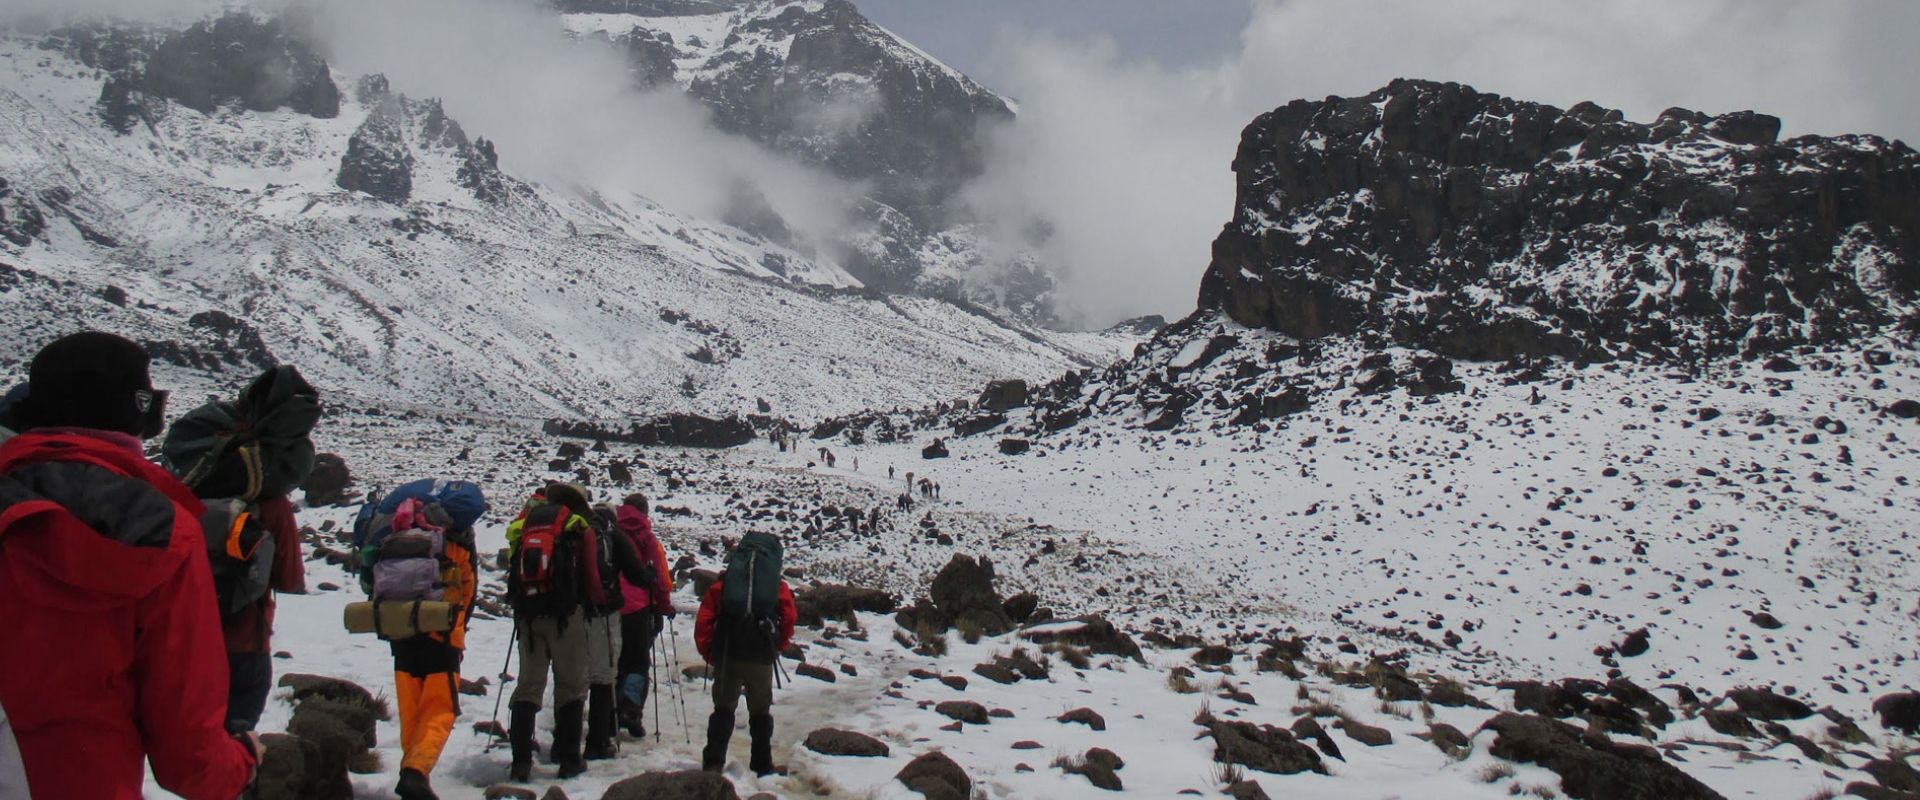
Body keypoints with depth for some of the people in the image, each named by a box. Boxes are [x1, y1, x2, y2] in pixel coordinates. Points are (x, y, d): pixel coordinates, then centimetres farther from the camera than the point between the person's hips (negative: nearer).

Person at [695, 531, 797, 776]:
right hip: (762, 659, 0)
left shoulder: (722, 585, 6)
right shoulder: (779, 588, 5)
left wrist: (709, 654, 10)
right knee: (760, 713, 15)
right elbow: (789, 620, 1)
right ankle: (762, 766, 20)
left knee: (723, 709, 12)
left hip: (726, 656, 0)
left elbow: (703, 621, 1)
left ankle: (713, 763, 3)